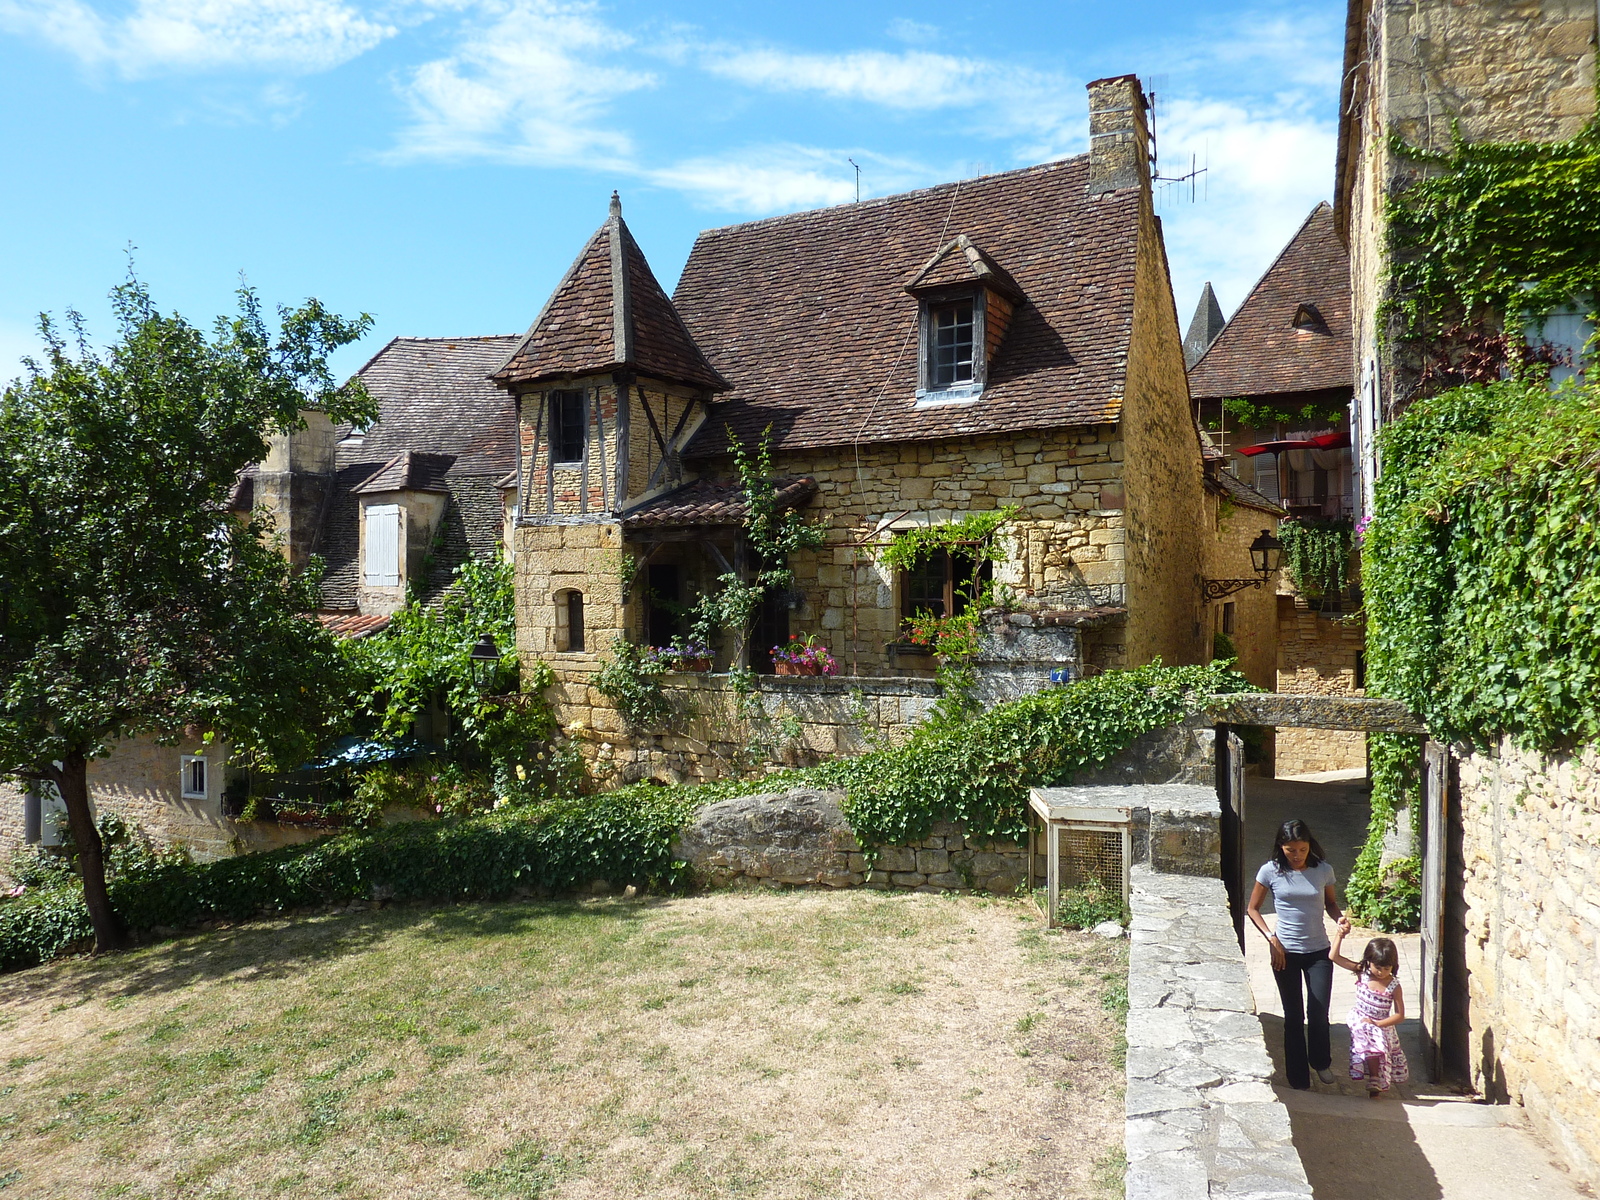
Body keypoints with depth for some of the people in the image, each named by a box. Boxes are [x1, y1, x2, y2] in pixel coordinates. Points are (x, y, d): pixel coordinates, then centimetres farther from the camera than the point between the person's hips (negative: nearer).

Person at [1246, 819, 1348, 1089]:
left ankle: (1321, 1062, 30)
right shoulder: (1270, 871, -9)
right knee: (1293, 1016, 7)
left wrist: (1339, 918, -9)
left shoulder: (1323, 870, -5)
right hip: (1285, 953, -1)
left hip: (1318, 952, 1)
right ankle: (1298, 1075, 22)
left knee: (1319, 1013, 0)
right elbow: (1253, 909, -1)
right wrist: (1271, 938, -12)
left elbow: (1331, 902, 12)